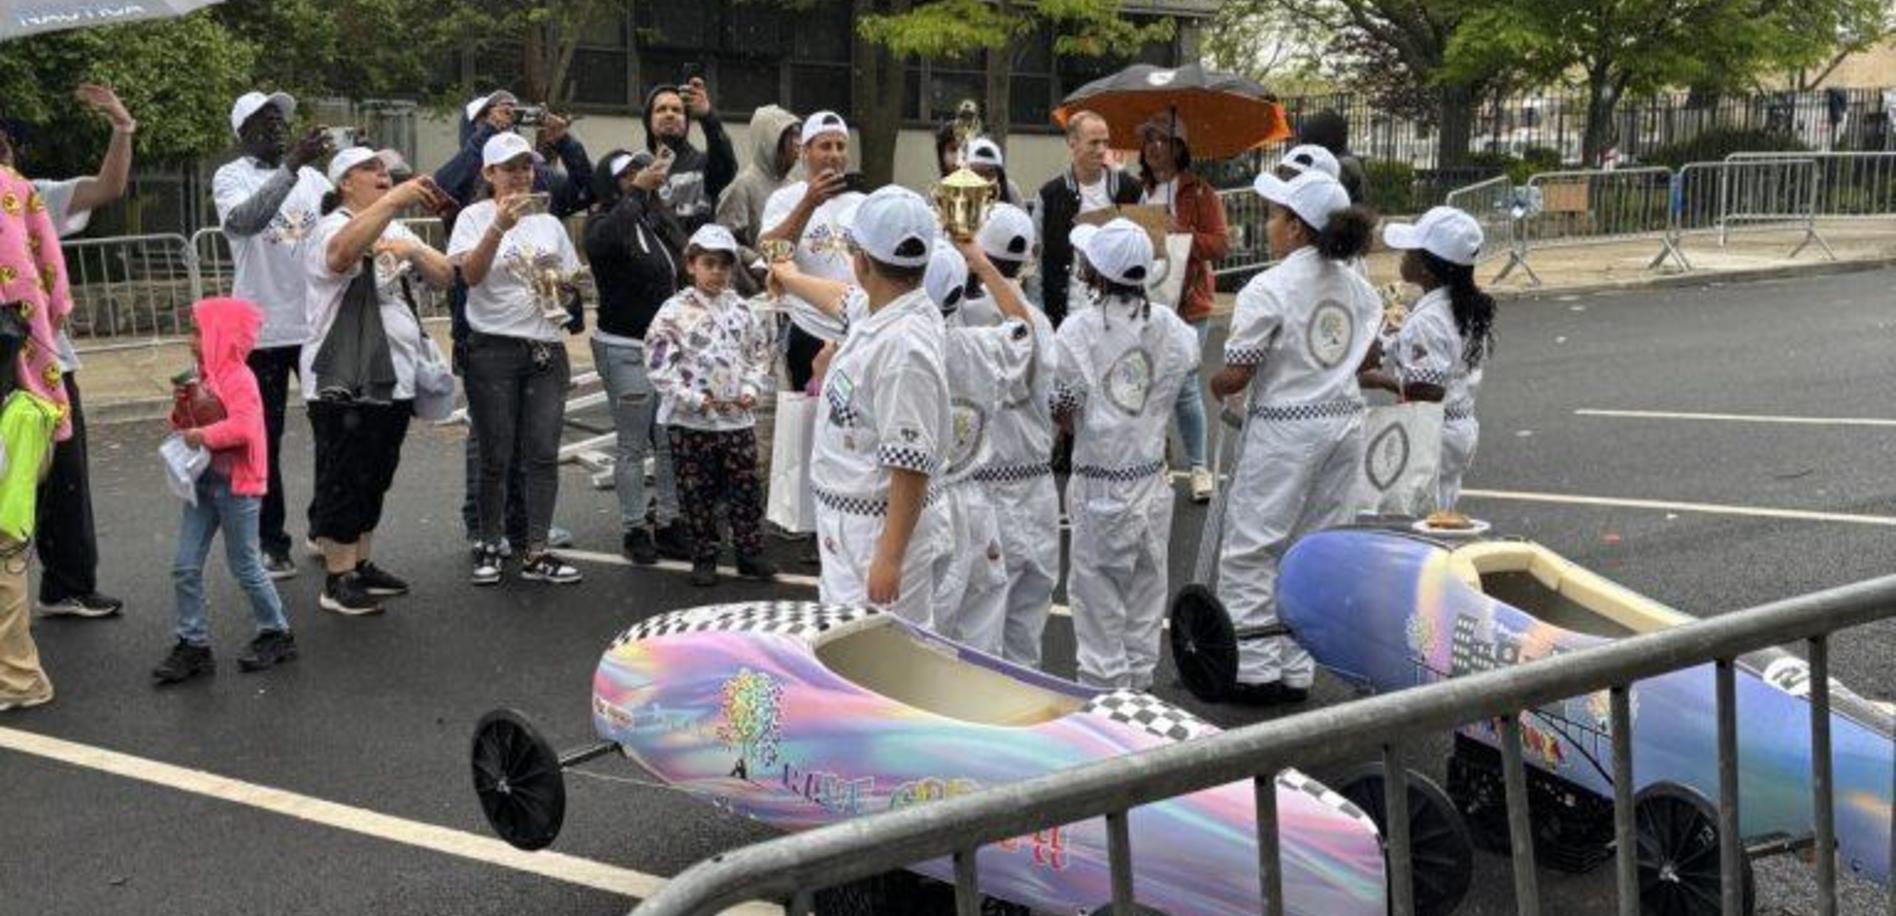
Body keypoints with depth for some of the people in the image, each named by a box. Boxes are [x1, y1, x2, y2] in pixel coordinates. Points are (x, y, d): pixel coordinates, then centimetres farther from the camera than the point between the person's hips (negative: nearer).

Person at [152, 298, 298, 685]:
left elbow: (243, 427, -29)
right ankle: (193, 645, 10)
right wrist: (183, 413, -2)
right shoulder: (205, 377, 11)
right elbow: (193, 423, 17)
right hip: (204, 481, 8)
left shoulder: (238, 379, -16)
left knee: (245, 565, 3)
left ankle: (276, 633, 20)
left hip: (236, 484, -8)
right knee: (185, 567, 4)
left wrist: (202, 435, -24)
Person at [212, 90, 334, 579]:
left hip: (318, 323, 4)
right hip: (262, 329, -4)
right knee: (265, 439, 5)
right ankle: (272, 544, 13)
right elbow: (243, 221, -26)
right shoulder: (232, 177, -4)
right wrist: (292, 165, -32)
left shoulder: (313, 177, 9)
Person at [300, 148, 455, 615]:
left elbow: (446, 276, 10)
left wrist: (414, 252, -11)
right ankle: (338, 581, 3)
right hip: (343, 384, -8)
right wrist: (394, 201, -45)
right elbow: (343, 252, -35)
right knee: (343, 481, -3)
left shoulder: (398, 232, 17)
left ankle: (362, 565, 27)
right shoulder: (332, 228, -10)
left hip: (394, 381, 8)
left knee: (374, 480, 16)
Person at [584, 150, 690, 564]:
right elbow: (600, 242, -35)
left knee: (673, 441, 8)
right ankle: (633, 530, 12)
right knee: (633, 446, 2)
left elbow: (680, 270, 21)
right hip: (626, 349, -6)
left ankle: (669, 523, 18)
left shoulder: (658, 219, 9)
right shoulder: (605, 222, -10)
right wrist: (638, 190, -32)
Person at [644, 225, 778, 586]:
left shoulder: (741, 310, 6)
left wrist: (751, 390, -4)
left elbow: (760, 355, 13)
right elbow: (659, 362, -11)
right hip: (690, 421, -3)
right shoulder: (675, 311, -7)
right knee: (698, 493, 6)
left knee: (746, 489, 7)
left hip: (738, 418, 3)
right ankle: (704, 557, 16)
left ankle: (750, 552, 18)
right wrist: (693, 398, -16)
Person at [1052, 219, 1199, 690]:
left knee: (1097, 589, 5)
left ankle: (1103, 687, 9)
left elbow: (1062, 411, -15)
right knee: (1146, 584, 15)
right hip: (1152, 474, 5)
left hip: (1098, 482, -5)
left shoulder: (1079, 329, -16)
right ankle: (1139, 681, 25)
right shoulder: (1167, 324, -2)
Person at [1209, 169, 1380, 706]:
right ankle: (1296, 671, 18)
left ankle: (1255, 670, 4)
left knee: (1250, 550, 4)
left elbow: (1236, 375, -15)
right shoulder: (1355, 284, 6)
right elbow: (1368, 354, 14)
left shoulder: (1268, 289, -16)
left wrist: (1211, 386, 5)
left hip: (1286, 428, -7)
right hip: (1346, 420, 7)